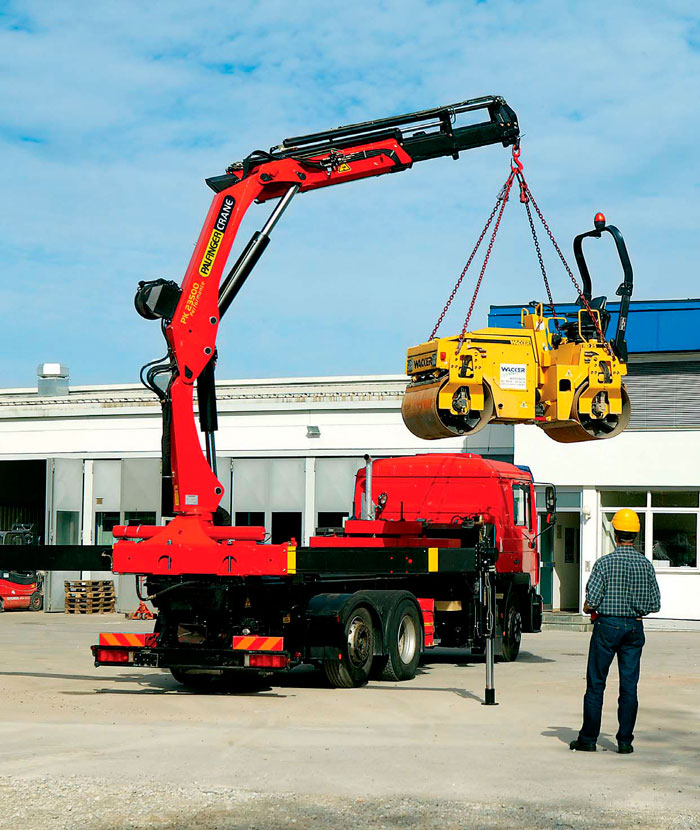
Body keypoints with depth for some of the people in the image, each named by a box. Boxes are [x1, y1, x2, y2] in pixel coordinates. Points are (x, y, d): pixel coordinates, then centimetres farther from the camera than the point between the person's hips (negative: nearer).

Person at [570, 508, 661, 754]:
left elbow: (591, 601, -13)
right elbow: (655, 604, 3)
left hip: (607, 625, -3)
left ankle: (588, 738, 8)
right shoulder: (646, 564, 1)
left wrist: (587, 609, 8)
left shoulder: (605, 563, -10)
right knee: (629, 685, 6)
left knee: (596, 684, 5)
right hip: (634, 627, 3)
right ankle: (625, 741, 7)